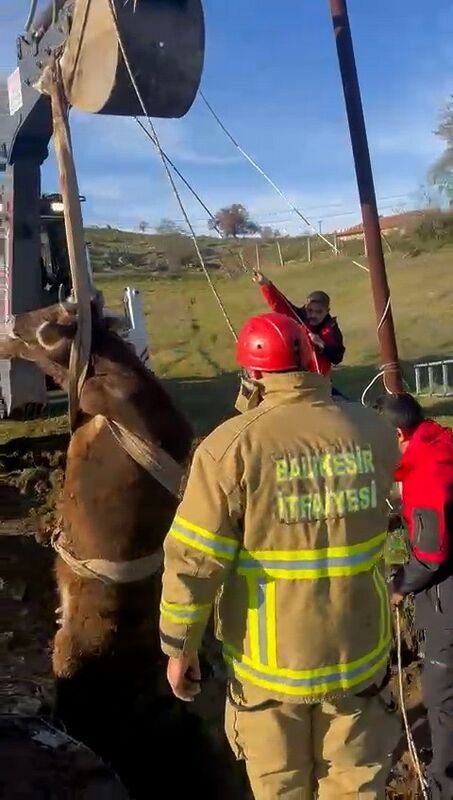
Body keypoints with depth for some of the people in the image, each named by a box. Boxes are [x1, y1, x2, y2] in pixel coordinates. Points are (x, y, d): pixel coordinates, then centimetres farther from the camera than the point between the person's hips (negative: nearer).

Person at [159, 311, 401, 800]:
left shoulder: (232, 445, -20)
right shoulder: (373, 432, -8)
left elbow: (193, 561, -19)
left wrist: (180, 646, -3)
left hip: (271, 660, -2)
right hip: (360, 652, 3)